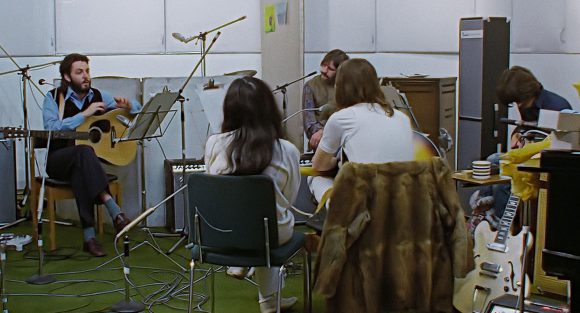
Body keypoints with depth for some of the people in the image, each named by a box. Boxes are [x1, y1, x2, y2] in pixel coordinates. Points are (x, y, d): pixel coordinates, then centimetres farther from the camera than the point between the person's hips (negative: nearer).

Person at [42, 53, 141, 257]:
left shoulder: (98, 96, 9)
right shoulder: (54, 97, -1)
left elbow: (138, 109, 13)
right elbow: (52, 128, -18)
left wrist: (127, 106, -11)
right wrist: (84, 114, -21)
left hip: (83, 162, 2)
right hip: (58, 160, -2)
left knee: (79, 173, -35)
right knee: (84, 151, -37)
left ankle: (89, 237, -38)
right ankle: (113, 210, -46)